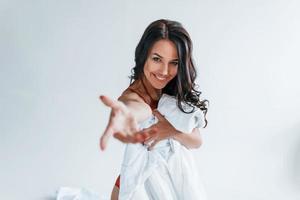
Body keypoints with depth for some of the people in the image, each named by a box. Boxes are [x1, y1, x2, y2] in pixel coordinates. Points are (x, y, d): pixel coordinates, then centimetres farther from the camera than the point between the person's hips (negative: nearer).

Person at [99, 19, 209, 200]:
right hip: (144, 184, -5)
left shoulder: (176, 94, -8)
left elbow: (197, 141, -10)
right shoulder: (133, 95, -25)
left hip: (178, 179, 6)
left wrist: (173, 132, -30)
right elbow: (138, 108, -50)